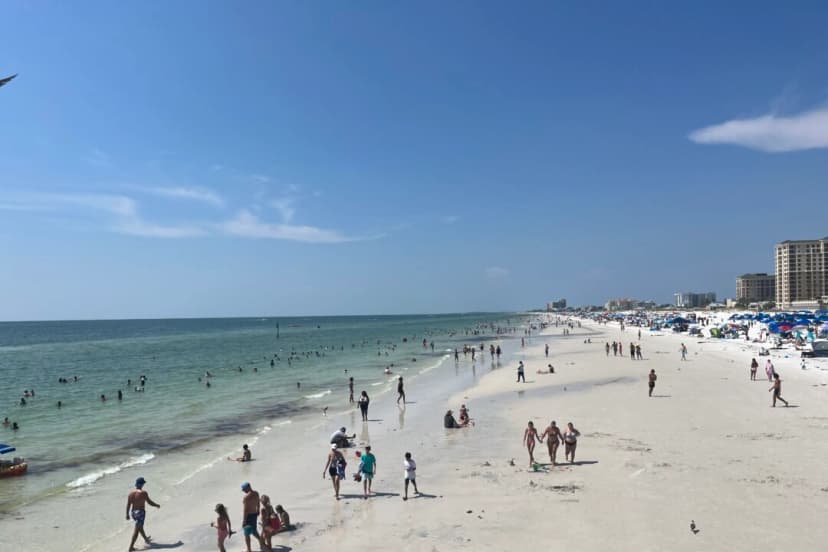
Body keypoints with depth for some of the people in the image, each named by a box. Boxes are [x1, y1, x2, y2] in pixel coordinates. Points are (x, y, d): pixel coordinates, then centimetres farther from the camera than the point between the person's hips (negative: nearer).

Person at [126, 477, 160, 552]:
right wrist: (157, 505, 5)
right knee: (136, 530, 0)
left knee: (140, 527, 25)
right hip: (140, 513, -6)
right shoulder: (144, 493, -18)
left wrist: (127, 514, 10)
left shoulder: (131, 494, -2)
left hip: (133, 512, 7)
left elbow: (128, 505, -1)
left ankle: (146, 539, 45)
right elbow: (149, 502, -12)